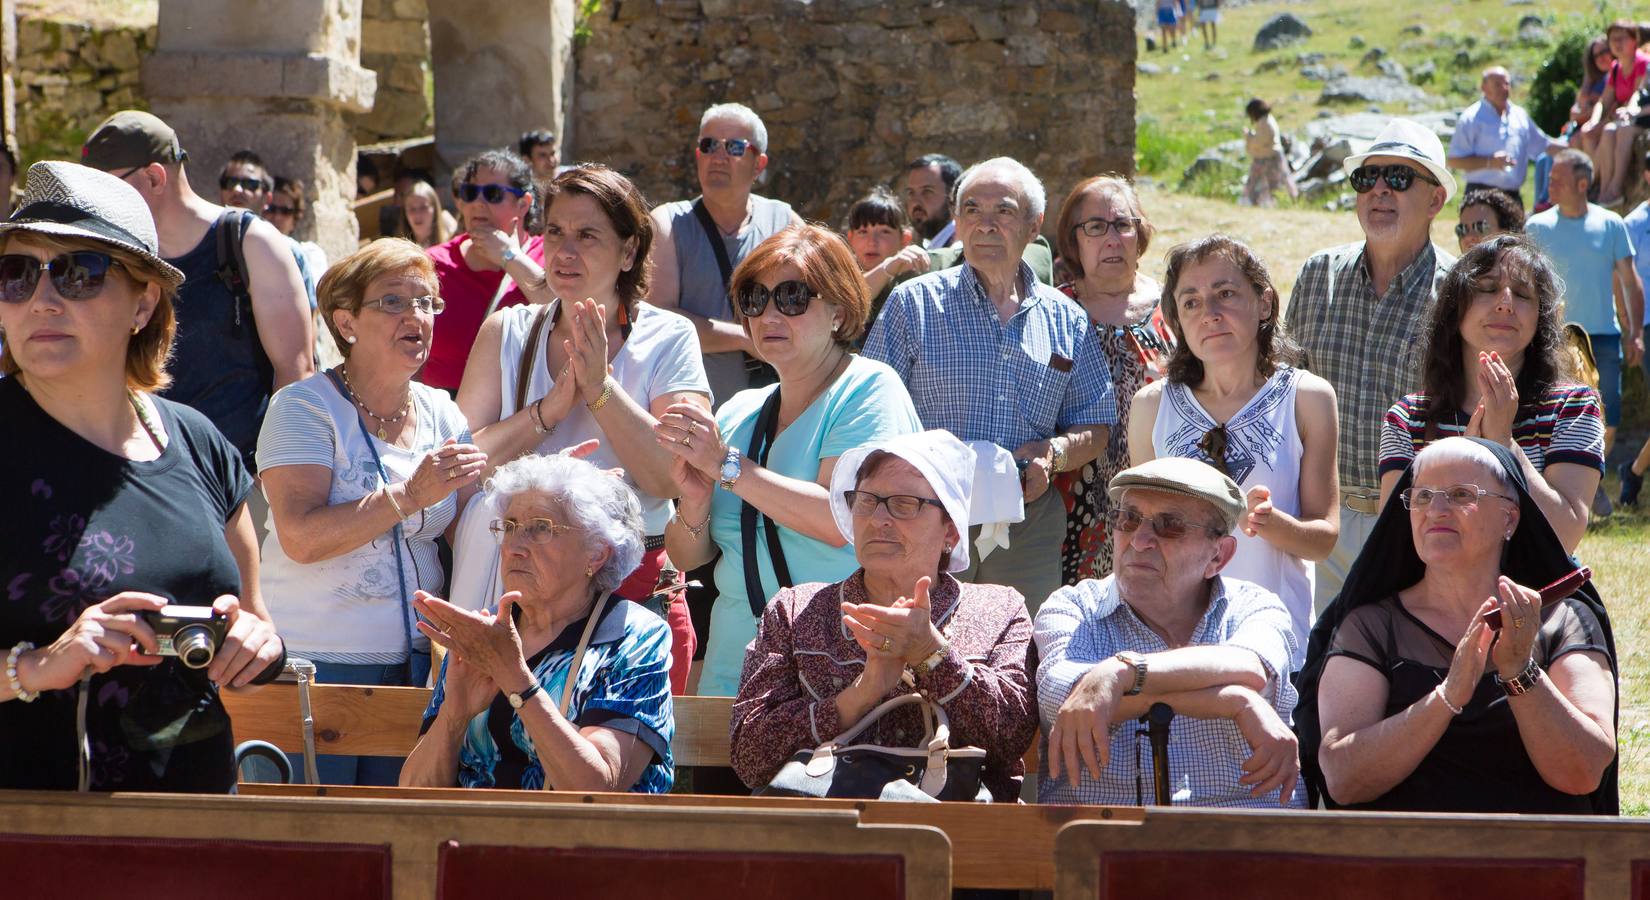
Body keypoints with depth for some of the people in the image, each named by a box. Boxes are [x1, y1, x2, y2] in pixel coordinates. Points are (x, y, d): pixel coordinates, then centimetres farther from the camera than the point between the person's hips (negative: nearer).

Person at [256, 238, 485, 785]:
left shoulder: (440, 414, 11)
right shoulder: (305, 407, -7)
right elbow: (300, 536, -19)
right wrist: (410, 496, -25)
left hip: (413, 659, 5)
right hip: (315, 658, -5)